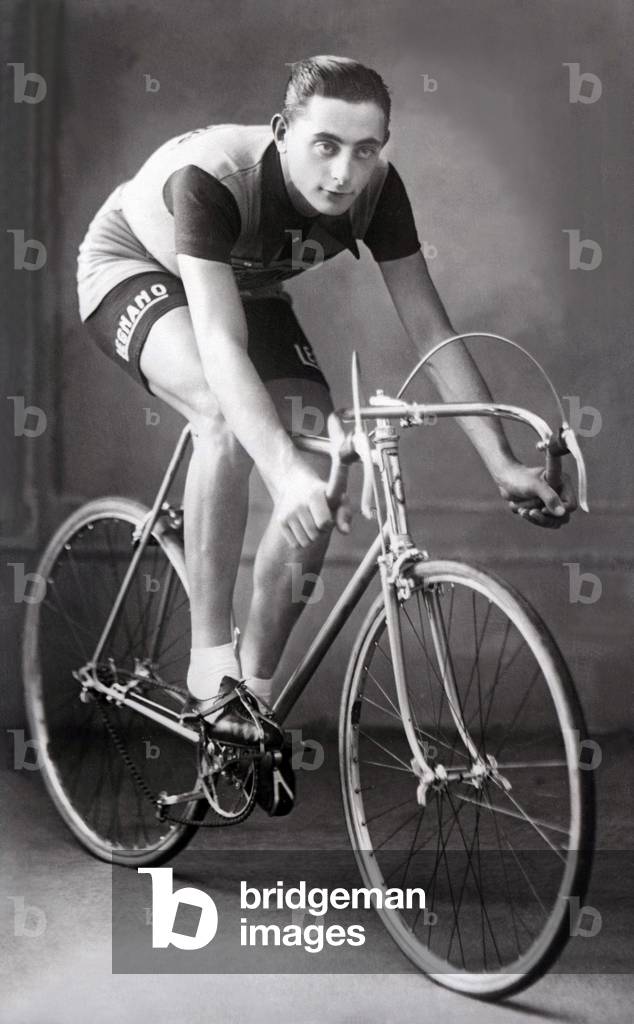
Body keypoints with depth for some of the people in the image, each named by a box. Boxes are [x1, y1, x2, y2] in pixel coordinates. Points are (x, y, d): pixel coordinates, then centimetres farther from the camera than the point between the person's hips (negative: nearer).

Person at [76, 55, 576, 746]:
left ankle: (256, 688, 2)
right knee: (227, 414, -36)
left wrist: (503, 464, -30)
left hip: (249, 290, 5)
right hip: (135, 269, -5)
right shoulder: (211, 177, -39)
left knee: (322, 485, -14)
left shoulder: (377, 192, -25)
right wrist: (285, 472, -61)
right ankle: (210, 660, -25)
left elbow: (430, 330, -23)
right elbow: (221, 342, -48)